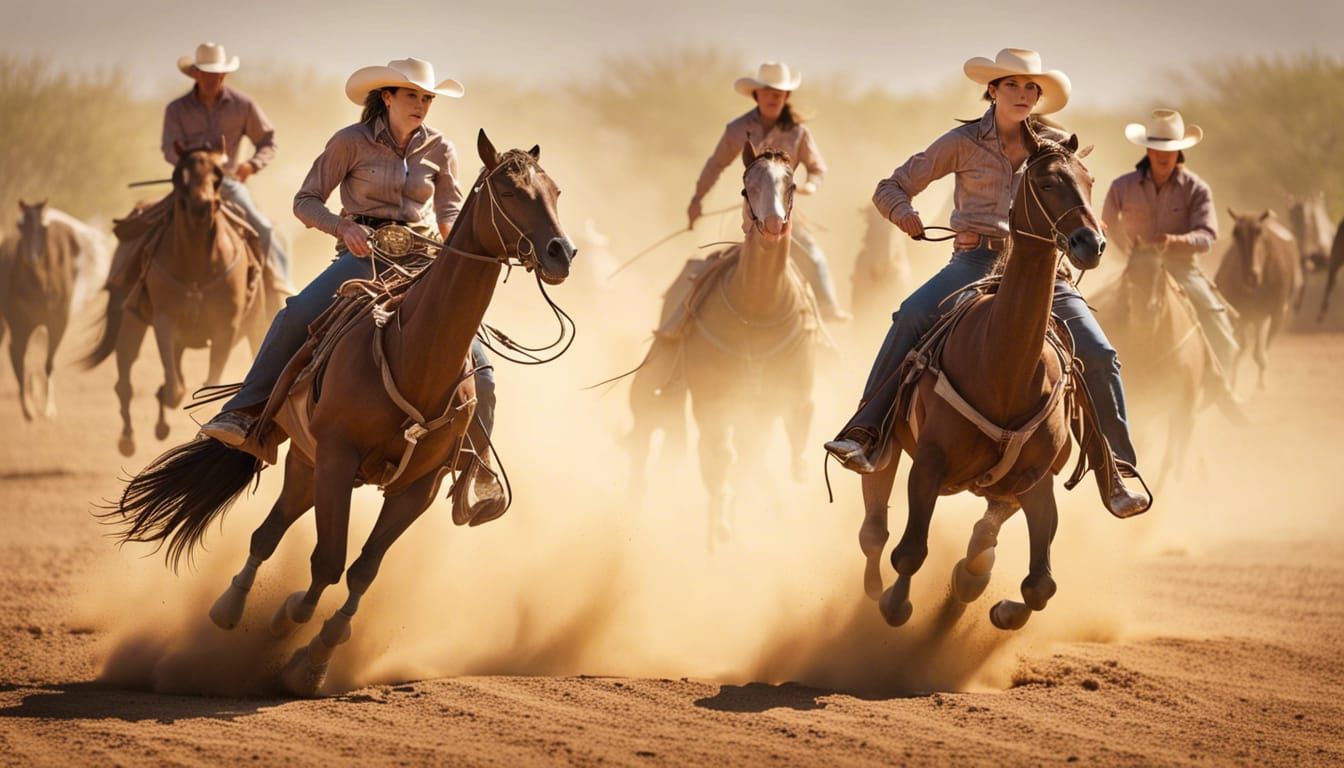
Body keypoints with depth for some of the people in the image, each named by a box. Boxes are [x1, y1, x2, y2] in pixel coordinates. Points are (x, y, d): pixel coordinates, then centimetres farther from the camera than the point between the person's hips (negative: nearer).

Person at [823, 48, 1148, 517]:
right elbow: (891, 188, 7)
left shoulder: (1054, 146, 12)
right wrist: (903, 211, -16)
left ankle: (1115, 475, -5)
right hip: (975, 260, -2)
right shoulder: (964, 143, 6)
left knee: (1098, 355, -15)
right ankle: (864, 435, -31)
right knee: (912, 317, -32)